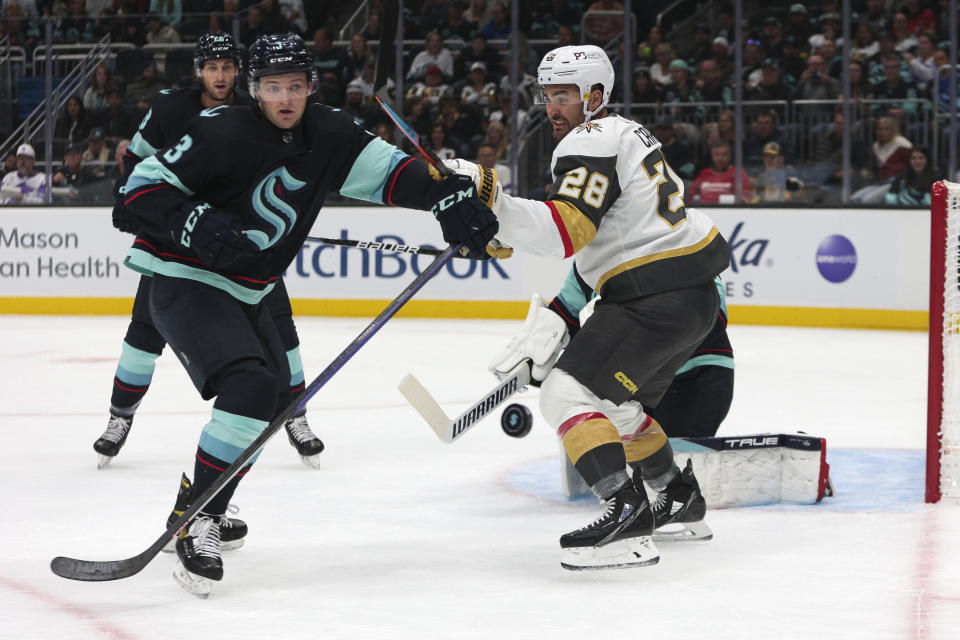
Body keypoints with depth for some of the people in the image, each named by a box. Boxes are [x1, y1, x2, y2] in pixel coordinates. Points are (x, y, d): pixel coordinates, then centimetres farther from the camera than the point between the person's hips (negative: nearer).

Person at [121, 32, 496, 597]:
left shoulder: (327, 133, 0)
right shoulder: (223, 132, -19)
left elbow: (387, 169, -5)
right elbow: (144, 185, -16)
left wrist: (450, 195, -22)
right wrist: (195, 224, -32)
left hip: (244, 294, 9)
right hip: (186, 283, -9)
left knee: (278, 399, 19)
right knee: (249, 384, -27)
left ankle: (199, 504, 34)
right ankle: (198, 525, -23)